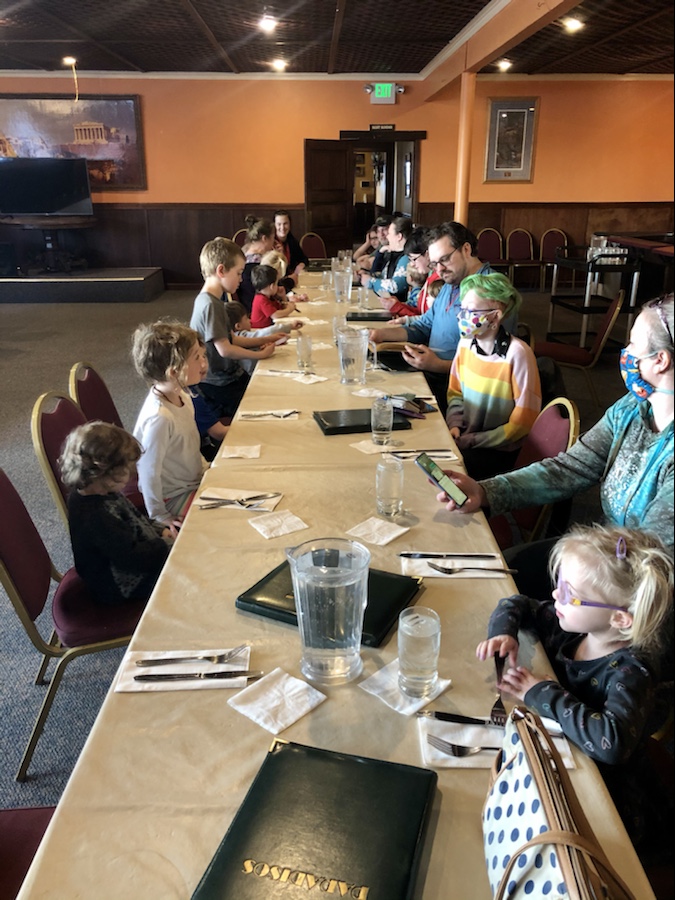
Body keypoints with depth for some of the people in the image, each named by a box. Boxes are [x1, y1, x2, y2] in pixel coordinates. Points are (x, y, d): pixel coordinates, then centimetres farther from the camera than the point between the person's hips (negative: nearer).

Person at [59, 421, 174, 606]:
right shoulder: (95, 517, -35)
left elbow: (135, 520, 13)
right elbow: (130, 557, -32)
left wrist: (160, 530, -1)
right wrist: (166, 545, -20)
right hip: (126, 587, -10)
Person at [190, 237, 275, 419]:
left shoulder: (212, 301, 9)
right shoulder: (210, 305, -22)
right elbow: (225, 349, -23)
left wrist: (264, 340, 5)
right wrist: (261, 354, -12)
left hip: (229, 376, 9)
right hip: (219, 387, -9)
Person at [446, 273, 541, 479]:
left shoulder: (517, 353, -20)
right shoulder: (466, 343, -3)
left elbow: (523, 421, -15)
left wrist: (470, 441, -15)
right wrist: (455, 426, -6)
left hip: (501, 450, -5)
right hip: (466, 439, 6)